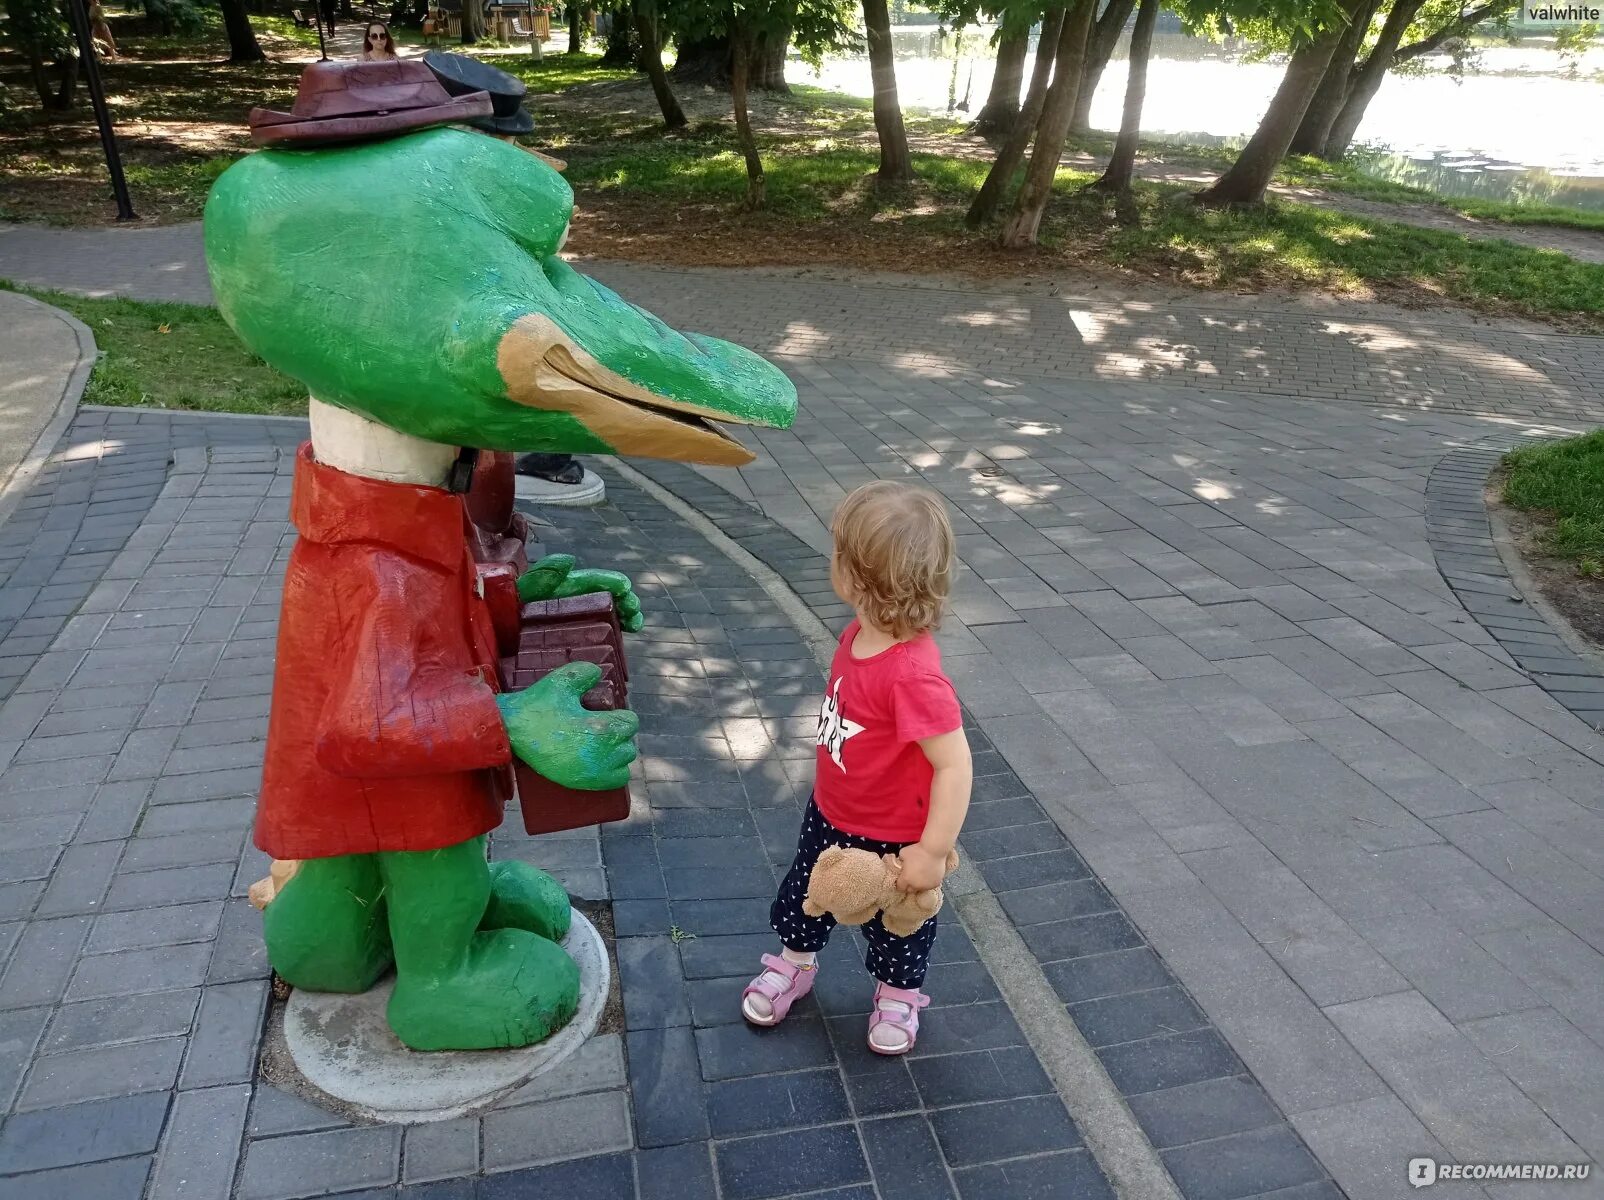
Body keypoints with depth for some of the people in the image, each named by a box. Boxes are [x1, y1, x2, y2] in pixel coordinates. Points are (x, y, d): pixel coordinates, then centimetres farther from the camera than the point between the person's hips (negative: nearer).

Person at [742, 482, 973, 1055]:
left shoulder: (913, 674, -40)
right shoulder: (860, 634, -14)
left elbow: (954, 764, -36)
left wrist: (933, 853, -29)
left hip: (891, 840, -7)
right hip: (829, 814, 7)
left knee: (897, 925, 22)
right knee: (805, 895, 28)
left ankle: (897, 994, 50)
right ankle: (794, 963, 57)